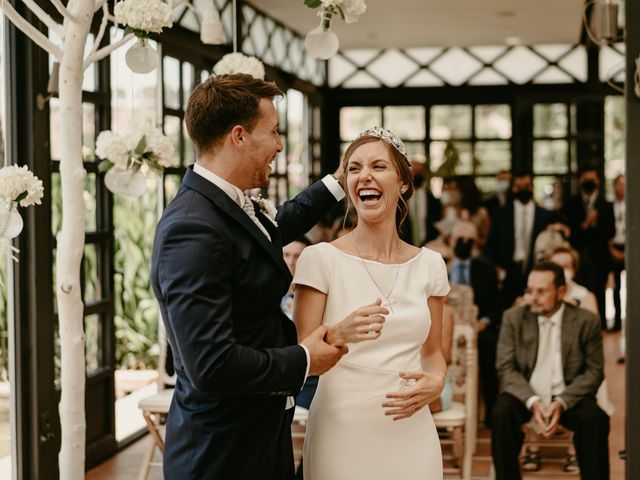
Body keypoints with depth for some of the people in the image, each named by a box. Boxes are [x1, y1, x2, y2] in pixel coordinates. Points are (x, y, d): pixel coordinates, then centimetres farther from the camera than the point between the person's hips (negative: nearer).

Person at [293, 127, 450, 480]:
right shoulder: (320, 258, -7)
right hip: (342, 434, -3)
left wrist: (436, 381, -7)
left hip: (410, 435, 3)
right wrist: (338, 335, -26)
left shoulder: (430, 264, 4)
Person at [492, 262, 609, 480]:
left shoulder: (586, 321, -3)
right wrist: (532, 402, -21)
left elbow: (594, 371, -2)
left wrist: (562, 402, -17)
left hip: (568, 396, 0)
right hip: (525, 395, 1)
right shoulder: (513, 318, 0)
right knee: (502, 413, -30)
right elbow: (506, 368, -4)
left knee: (595, 419, -29)